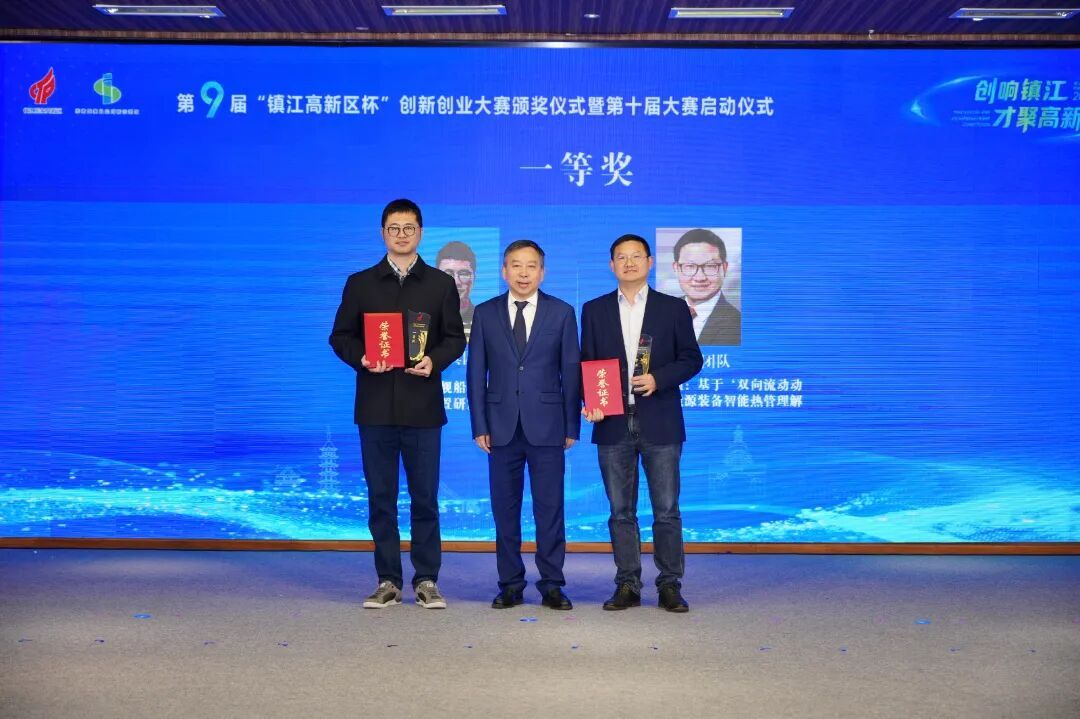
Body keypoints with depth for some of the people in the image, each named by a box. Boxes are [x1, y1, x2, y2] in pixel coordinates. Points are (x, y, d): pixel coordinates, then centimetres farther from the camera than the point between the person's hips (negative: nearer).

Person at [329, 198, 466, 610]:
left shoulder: (440, 284, 9)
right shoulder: (360, 283, 9)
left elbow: (455, 338, 6)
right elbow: (341, 336, 8)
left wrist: (434, 361, -13)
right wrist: (360, 358, -12)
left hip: (422, 406, -1)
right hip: (375, 406, 1)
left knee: (425, 497, 3)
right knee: (380, 498, 5)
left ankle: (427, 581, 13)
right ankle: (388, 582, 14)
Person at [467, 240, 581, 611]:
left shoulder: (562, 313, 5)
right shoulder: (485, 313, 7)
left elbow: (572, 371, 4)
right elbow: (476, 372, 6)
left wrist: (572, 426, 0)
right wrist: (479, 425, 0)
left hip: (546, 426, -1)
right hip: (502, 427, 1)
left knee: (550, 508, 1)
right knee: (505, 510, 6)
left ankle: (552, 585, 11)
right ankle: (510, 585, 15)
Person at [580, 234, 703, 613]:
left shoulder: (673, 308, 5)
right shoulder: (595, 310, 10)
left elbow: (691, 358, 3)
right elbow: (586, 364, 9)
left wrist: (658, 379, -13)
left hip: (660, 424, -1)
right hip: (613, 425, 2)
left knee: (666, 510, 1)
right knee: (621, 511, 6)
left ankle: (670, 585, 11)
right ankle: (627, 586, 14)